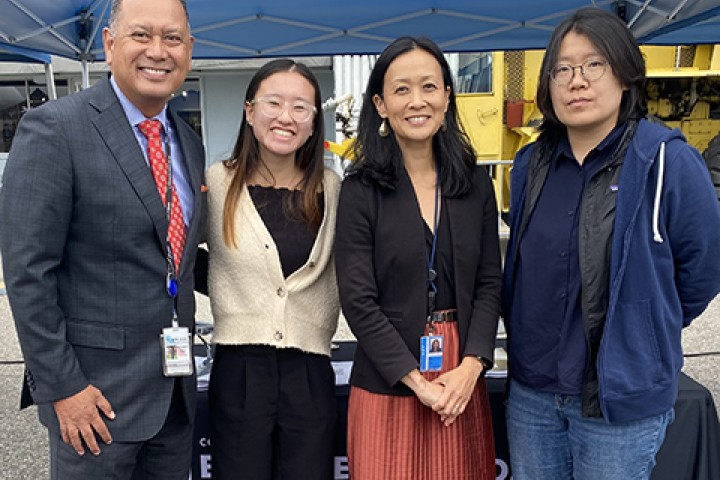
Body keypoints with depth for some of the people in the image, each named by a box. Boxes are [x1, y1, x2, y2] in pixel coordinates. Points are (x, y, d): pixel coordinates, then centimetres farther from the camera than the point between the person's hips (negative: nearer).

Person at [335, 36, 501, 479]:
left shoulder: (476, 184, 3)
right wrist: (417, 382, -13)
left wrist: (470, 367, -9)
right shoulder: (361, 191, -8)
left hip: (463, 379, 3)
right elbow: (359, 301, -11)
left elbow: (489, 283, 3)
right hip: (388, 382, -3)